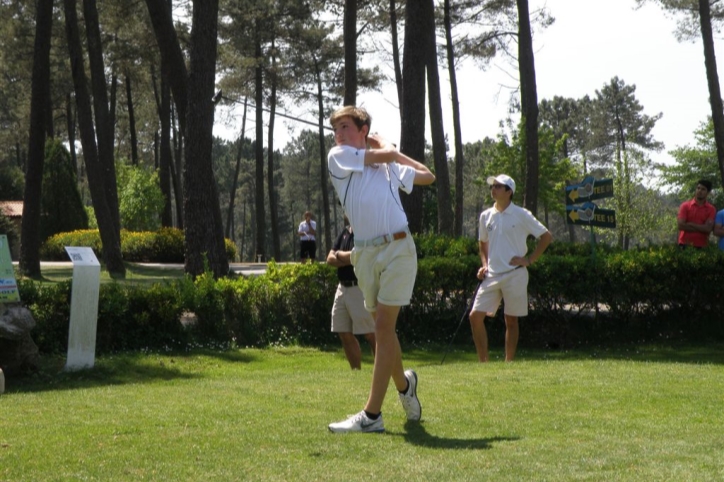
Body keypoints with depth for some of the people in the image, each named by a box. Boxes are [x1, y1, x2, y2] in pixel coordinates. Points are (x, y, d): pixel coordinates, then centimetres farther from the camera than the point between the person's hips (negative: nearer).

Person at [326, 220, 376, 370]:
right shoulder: (345, 232, 16)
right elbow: (330, 259, 11)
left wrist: (339, 255, -2)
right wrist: (349, 259, -9)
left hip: (361, 289, -9)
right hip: (343, 288, 9)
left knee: (371, 335, -8)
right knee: (345, 334, 10)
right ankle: (356, 371, 18)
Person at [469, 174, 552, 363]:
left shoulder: (521, 215, -4)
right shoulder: (486, 216, 9)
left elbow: (547, 237, 0)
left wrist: (529, 259, -5)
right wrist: (484, 265, 9)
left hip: (515, 275, -4)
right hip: (491, 276, 4)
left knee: (511, 319, 3)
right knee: (476, 315, -6)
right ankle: (483, 362, 1)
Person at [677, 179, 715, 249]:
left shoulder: (711, 209, 5)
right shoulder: (685, 206, 3)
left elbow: (708, 228, -8)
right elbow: (681, 225, -8)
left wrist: (690, 225, -8)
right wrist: (701, 228, -7)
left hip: (701, 247, 1)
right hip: (685, 245, -1)